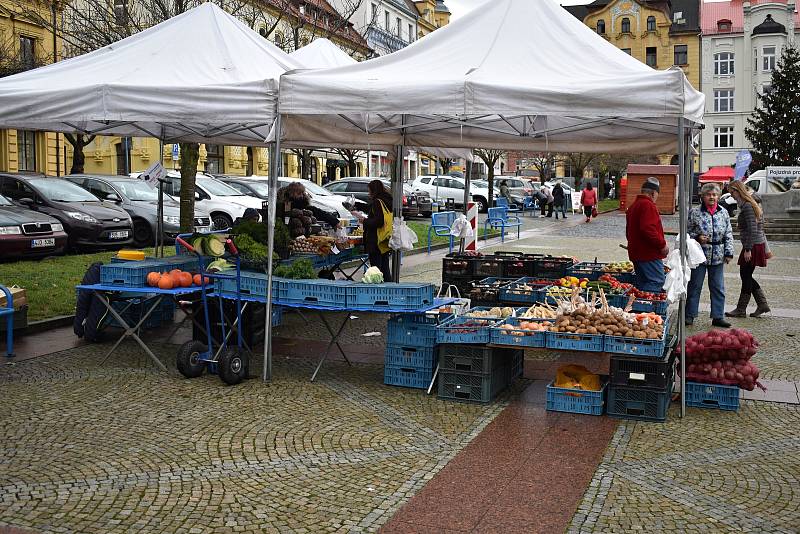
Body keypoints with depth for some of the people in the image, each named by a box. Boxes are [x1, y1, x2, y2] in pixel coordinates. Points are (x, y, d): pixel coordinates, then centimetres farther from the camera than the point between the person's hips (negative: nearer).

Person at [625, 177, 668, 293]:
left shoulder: (633, 205, 19)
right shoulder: (648, 205, -13)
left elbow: (629, 231, 26)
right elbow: (648, 229, -25)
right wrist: (662, 244, -17)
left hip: (636, 252, 10)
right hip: (649, 253, -10)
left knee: (641, 282, 13)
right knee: (657, 281, -10)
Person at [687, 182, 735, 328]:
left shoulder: (723, 213, 7)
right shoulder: (694, 212, -3)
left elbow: (728, 234, 10)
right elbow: (687, 231, 2)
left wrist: (729, 253, 4)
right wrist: (697, 237, -16)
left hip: (717, 257, 3)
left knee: (718, 288, 7)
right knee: (695, 286, 4)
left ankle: (718, 317, 15)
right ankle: (690, 315, 12)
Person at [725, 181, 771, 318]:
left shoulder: (747, 206, -15)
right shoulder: (751, 204, 16)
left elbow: (753, 230, -21)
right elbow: (759, 228, 19)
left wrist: (748, 249, -22)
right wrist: (766, 248, 22)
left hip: (752, 246, -10)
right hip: (758, 245, 10)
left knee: (746, 277, -2)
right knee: (746, 276, 13)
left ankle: (741, 310, 5)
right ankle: (762, 304, 16)